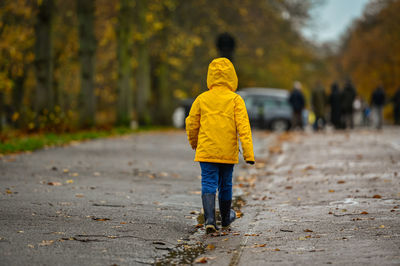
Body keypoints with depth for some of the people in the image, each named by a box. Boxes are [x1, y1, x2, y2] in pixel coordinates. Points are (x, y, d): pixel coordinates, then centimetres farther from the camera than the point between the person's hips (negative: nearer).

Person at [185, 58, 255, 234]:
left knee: (209, 185, -2)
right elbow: (243, 126, -12)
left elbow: (191, 125, 8)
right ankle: (225, 218, 34)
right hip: (228, 153, 0)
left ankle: (209, 219, -21)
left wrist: (194, 144, 26)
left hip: (206, 151, 0)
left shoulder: (202, 99, 0)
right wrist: (248, 153, -14)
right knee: (225, 185, 16)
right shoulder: (235, 100, -5)